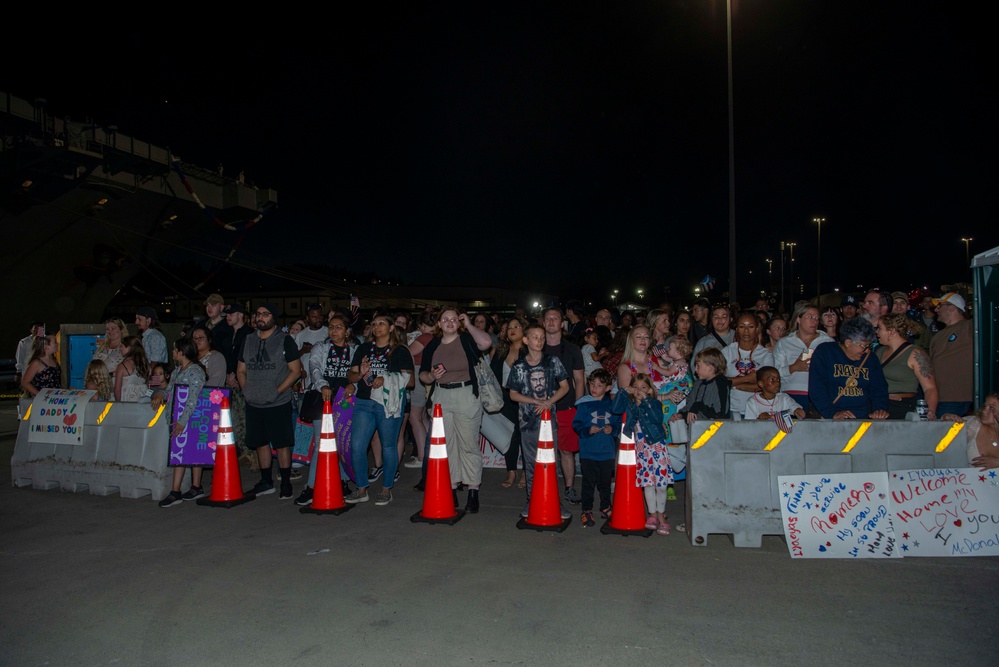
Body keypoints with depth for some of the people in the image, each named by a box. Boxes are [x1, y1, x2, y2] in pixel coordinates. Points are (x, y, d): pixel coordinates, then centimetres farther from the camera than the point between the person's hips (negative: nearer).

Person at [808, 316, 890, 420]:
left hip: (864, 418, 4)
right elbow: (817, 389, -10)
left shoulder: (870, 358, 16)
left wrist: (880, 409, -6)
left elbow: (878, 388, 14)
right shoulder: (823, 352, -1)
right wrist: (832, 413, -20)